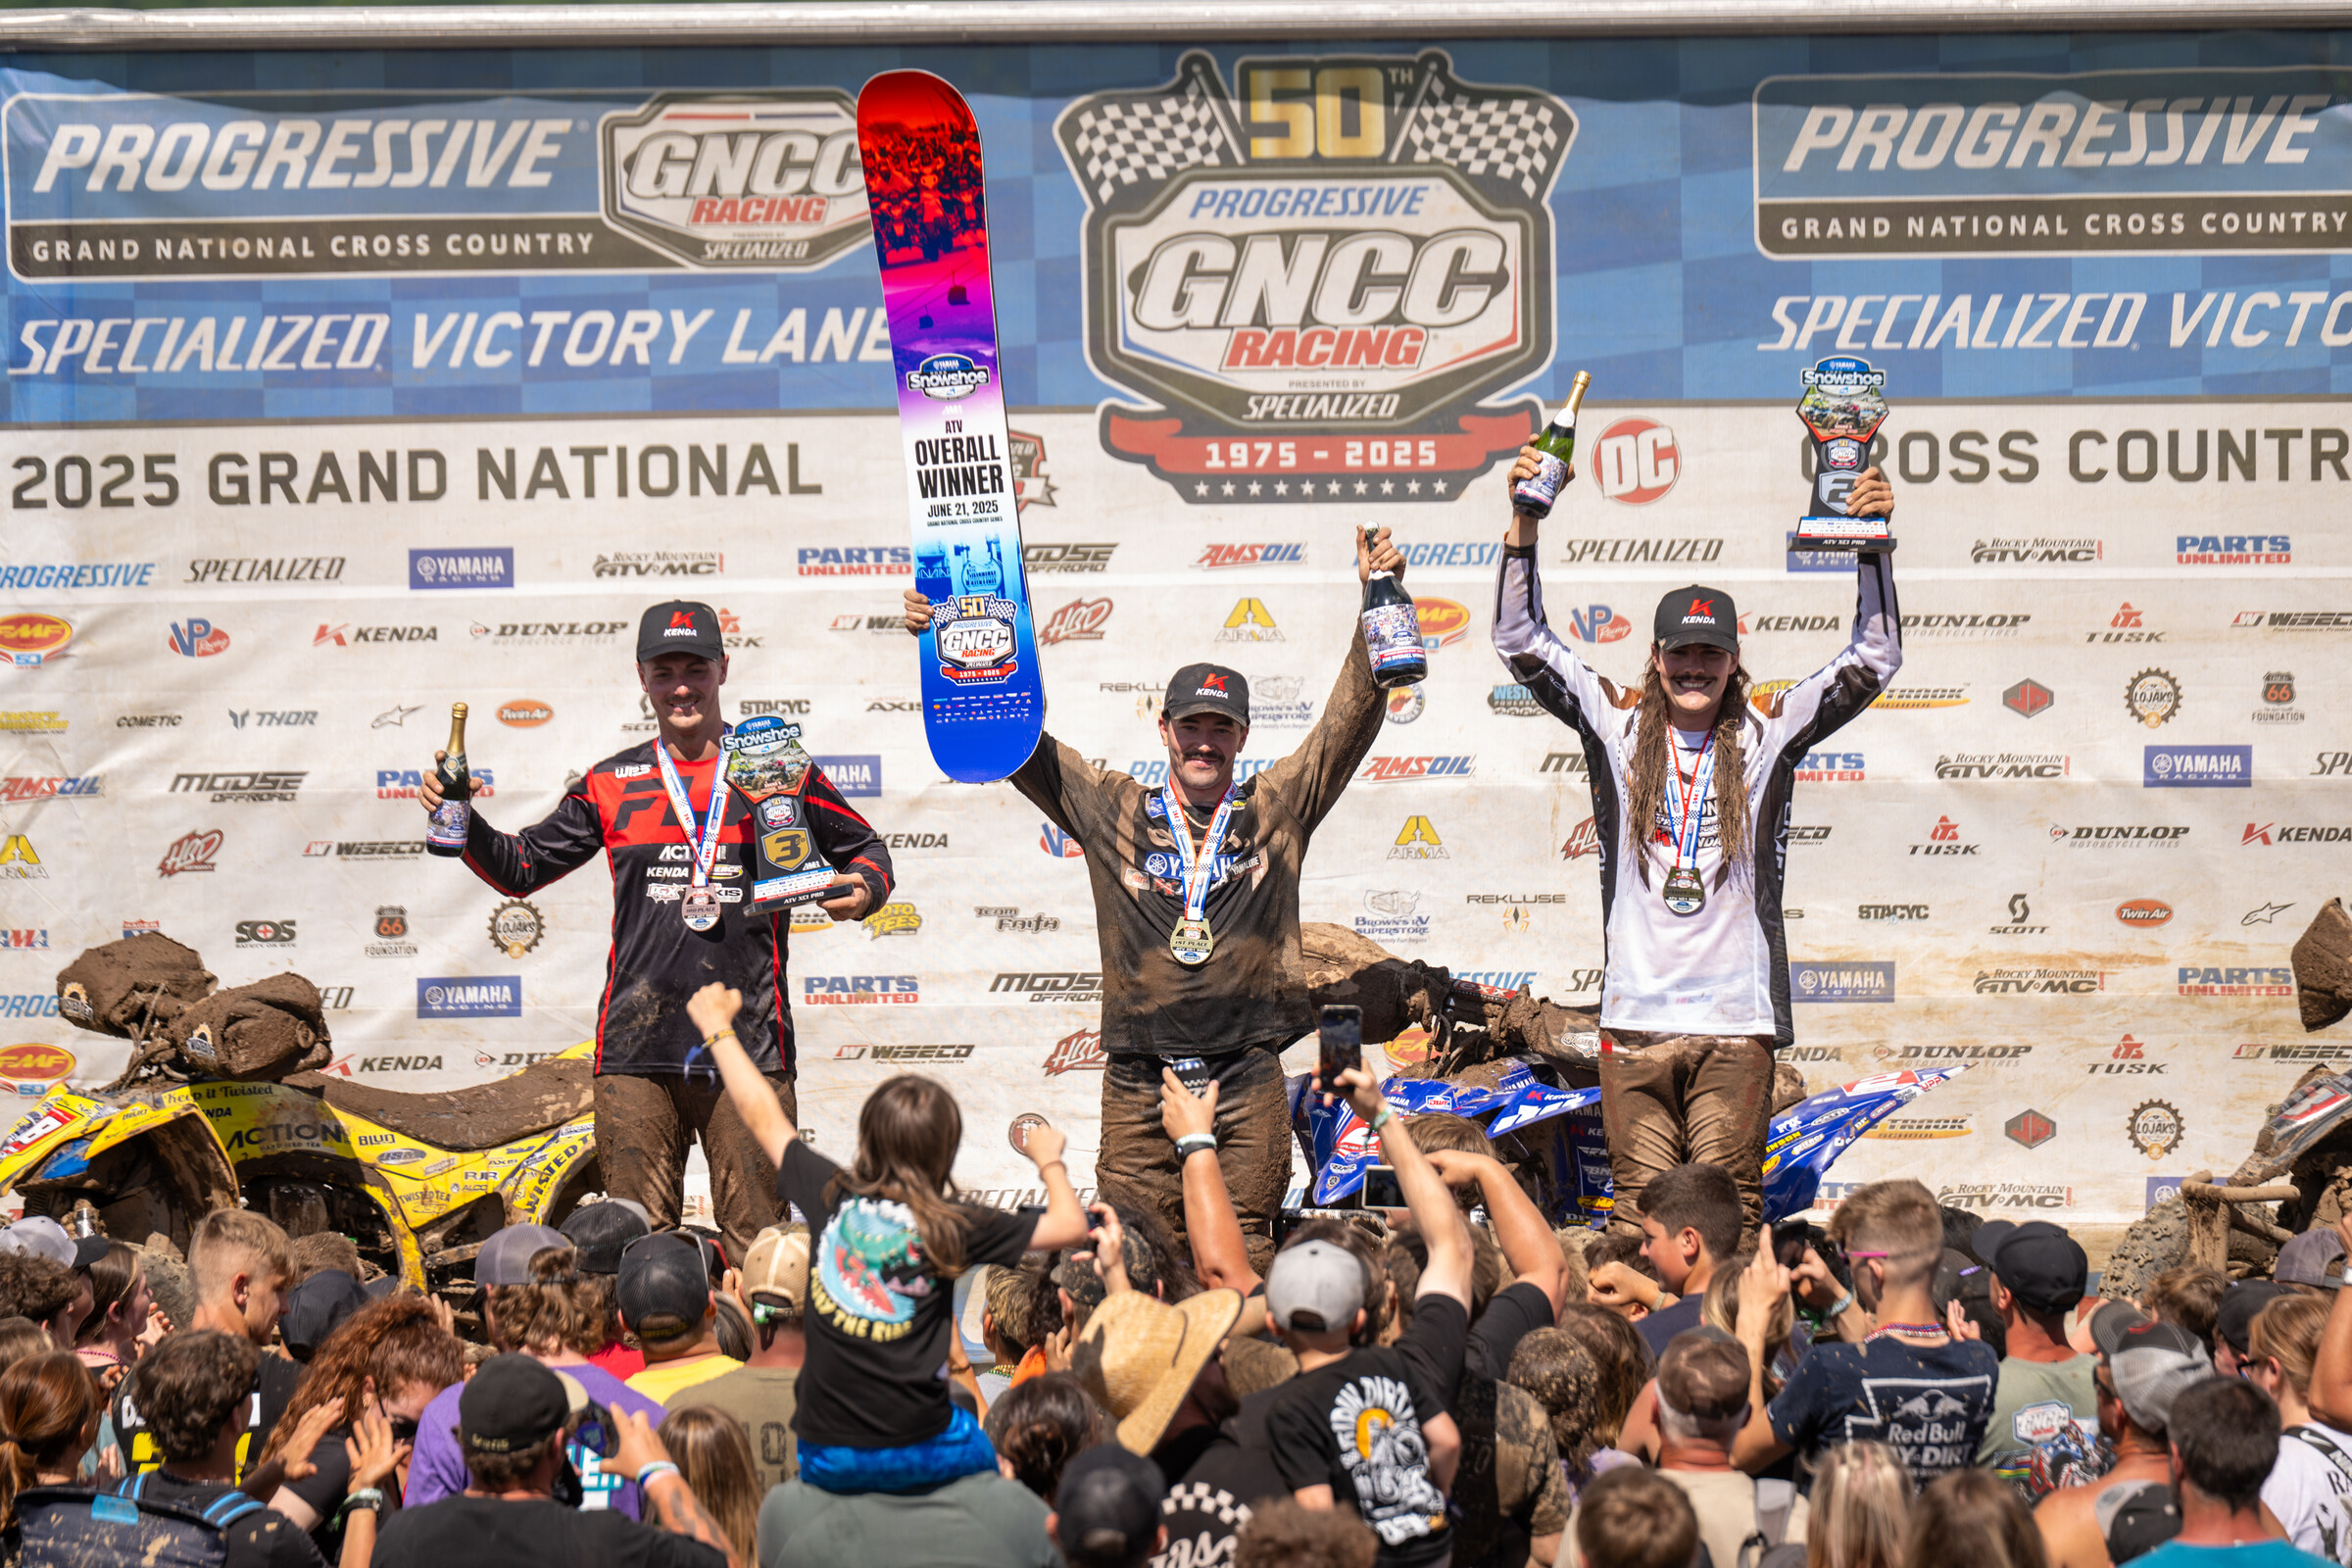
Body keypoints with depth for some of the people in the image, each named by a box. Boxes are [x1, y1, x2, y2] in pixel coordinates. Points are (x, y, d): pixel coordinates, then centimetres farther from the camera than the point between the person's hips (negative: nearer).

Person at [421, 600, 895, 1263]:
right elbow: (520, 868, 19)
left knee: (757, 1248, -2)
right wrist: (460, 819, 2)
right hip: (637, 1051, 1)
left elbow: (865, 849, 20)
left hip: (749, 1049, -1)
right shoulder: (611, 784, 13)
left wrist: (863, 889, -3)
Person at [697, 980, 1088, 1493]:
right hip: (920, 1456, -3)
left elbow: (762, 1118, 16)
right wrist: (1049, 1159, 22)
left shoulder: (832, 1195, 1)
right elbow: (1070, 1225, 2)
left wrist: (718, 1028, 29)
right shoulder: (950, 1226, -7)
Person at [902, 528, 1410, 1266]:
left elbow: (1354, 715, 8)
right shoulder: (1113, 812, 11)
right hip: (1139, 1085, 0)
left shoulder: (1277, 810, 11)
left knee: (1243, 1258, -1)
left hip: (1247, 1083, 0)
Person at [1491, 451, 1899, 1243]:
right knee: (1638, 1202, 1)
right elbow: (1521, 643, 6)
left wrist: (1873, 547, -8)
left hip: (1736, 1019, -1)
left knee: (1730, 1207, -2)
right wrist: (1524, 526, -4)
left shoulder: (1767, 731, 6)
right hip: (1634, 1013, 1)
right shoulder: (1619, 724, 8)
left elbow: (1875, 661, 4)